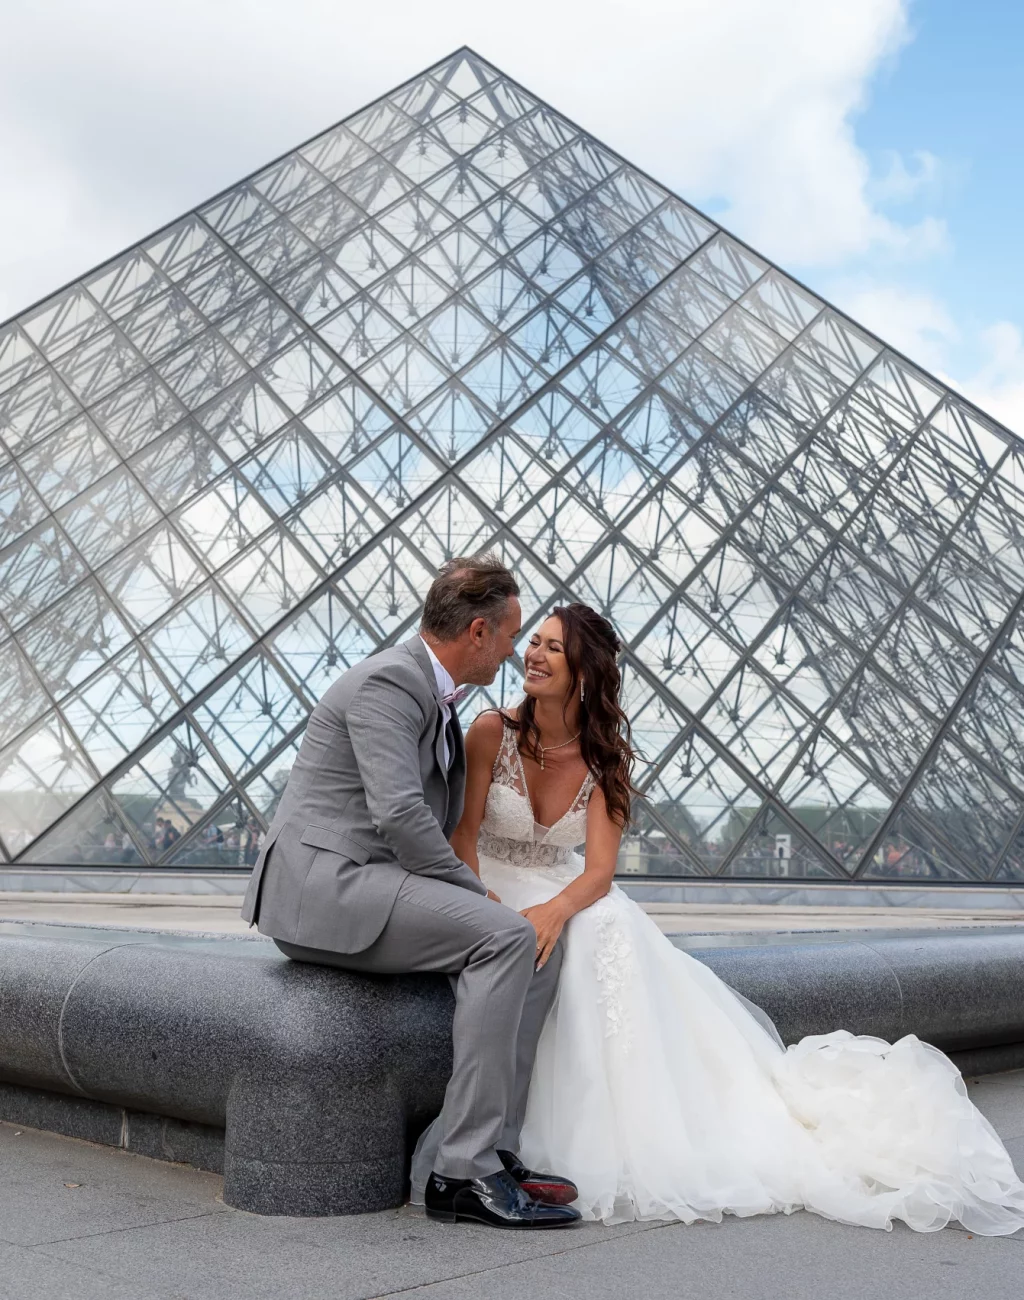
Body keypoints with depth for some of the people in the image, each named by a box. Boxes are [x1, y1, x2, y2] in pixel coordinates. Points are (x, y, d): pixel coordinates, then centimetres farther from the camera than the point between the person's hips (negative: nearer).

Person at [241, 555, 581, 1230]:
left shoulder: (438, 698, 19)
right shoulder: (388, 682, -12)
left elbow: (442, 822, 27)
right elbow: (399, 815, -22)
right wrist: (478, 893, -12)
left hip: (371, 887, 10)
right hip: (324, 884, -10)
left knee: (541, 944, -2)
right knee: (505, 936, -24)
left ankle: (494, 1150, -5)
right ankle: (465, 1169, -19)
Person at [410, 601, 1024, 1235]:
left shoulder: (603, 757, -4)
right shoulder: (493, 731, -10)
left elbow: (599, 872, -13)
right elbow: (463, 839, -11)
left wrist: (555, 909, -35)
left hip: (566, 895, 3)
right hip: (492, 894, -3)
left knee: (614, 930, -30)